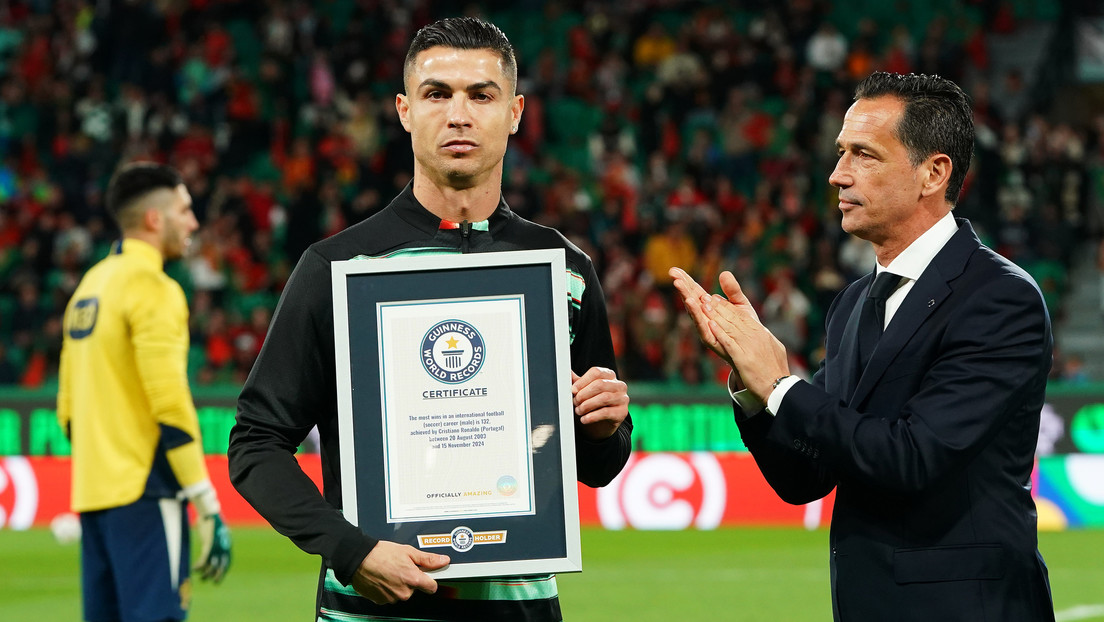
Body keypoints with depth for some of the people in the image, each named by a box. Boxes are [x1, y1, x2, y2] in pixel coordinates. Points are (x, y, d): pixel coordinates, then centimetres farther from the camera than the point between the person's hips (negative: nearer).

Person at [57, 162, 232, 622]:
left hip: (92, 492, 9)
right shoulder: (152, 288, -10)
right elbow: (170, 404, -17)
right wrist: (208, 508, -16)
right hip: (142, 493, -9)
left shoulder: (90, 285, 17)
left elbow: (68, 408, 19)